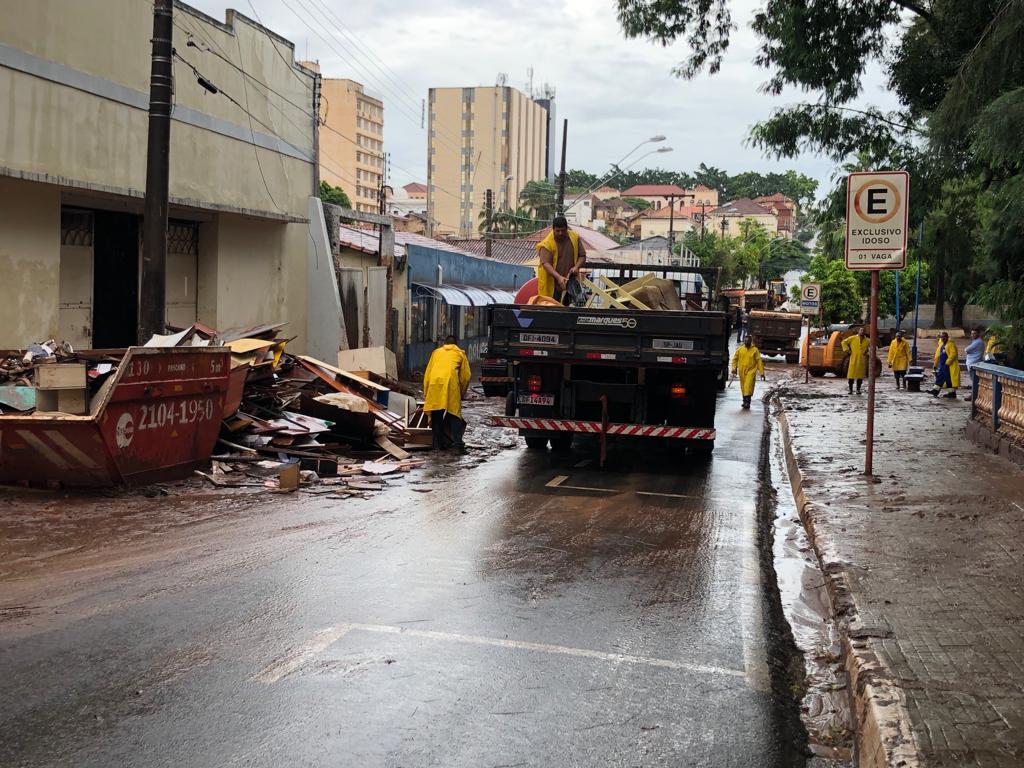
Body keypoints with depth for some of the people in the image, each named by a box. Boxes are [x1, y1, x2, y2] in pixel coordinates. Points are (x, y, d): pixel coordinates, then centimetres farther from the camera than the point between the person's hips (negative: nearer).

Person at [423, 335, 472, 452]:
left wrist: (425, 392, 25)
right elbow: (466, 376, 14)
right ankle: (458, 443, -13)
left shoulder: (436, 352, 27)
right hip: (451, 383, -2)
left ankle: (438, 443, 9)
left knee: (436, 415, 8)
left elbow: (427, 373, 22)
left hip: (434, 382, 2)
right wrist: (462, 392, 25)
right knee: (454, 414, -1)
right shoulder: (460, 353, 21)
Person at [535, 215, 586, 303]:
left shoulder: (575, 238, 3)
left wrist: (576, 267, -12)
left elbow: (582, 256, 9)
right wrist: (558, 277, -32)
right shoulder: (547, 243, -11)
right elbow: (546, 263, -19)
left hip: (570, 283, 4)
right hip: (552, 285, -4)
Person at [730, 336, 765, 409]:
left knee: (748, 386, -17)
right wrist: (734, 368, -2)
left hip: (751, 371, -3)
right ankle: (745, 401, 24)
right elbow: (735, 359, 12)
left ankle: (747, 402, -19)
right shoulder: (740, 350, 5)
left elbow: (759, 361, 0)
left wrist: (762, 373, -3)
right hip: (742, 371, 3)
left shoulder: (755, 350, -1)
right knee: (743, 387, 9)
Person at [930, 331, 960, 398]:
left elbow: (953, 354, -21)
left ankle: (952, 393, 3)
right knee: (939, 377, 10)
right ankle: (935, 391, 14)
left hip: (949, 366, -9)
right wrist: (935, 364, 19)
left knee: (950, 379, -3)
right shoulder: (941, 344, 17)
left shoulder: (951, 344, -11)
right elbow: (937, 355, 21)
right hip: (942, 365, 9)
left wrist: (947, 362, -24)